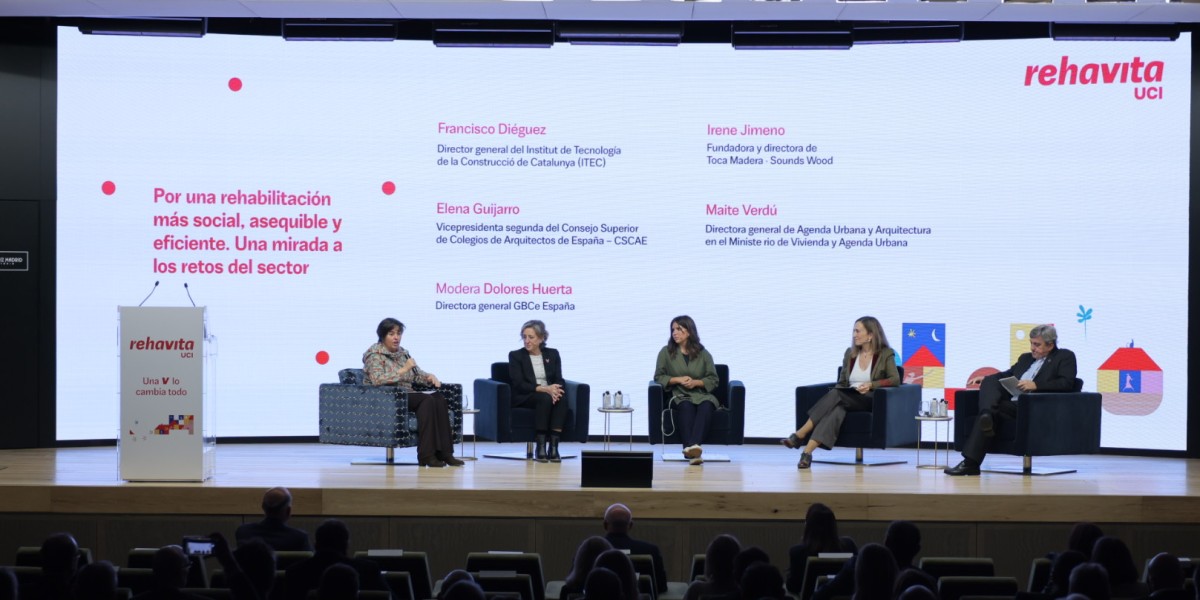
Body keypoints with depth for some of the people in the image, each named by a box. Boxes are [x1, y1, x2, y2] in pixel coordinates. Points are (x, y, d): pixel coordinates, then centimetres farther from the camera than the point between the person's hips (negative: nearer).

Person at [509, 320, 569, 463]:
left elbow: (559, 380, 5)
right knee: (544, 398, -37)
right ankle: (540, 447, -33)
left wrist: (555, 390, -20)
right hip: (524, 398, -3)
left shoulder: (553, 354, 12)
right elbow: (518, 384, -9)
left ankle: (554, 447, -37)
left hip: (549, 394, 3)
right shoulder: (516, 356, 2)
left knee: (561, 399, -33)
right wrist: (543, 389, -23)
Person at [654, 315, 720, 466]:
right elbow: (659, 377, 7)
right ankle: (692, 450, -56)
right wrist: (678, 379, -9)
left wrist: (696, 382, -10)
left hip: (701, 394, 1)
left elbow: (713, 380, 8)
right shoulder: (666, 352, 7)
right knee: (686, 406, -37)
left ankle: (694, 445, -58)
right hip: (679, 395, -1)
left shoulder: (703, 354, 8)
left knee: (706, 406, -36)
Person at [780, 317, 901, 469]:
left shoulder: (886, 354, 4)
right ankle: (807, 452, -51)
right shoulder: (850, 353, 18)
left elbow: (895, 380, -5)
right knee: (837, 409, -36)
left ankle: (800, 435, -39)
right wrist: (835, 397, -4)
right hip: (847, 400, 4)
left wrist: (871, 385, -20)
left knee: (836, 394, -33)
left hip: (871, 400, -4)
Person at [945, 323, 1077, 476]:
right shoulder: (1026, 358, 29)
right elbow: (1007, 375, 36)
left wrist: (1035, 385, -19)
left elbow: (1067, 383, -8)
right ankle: (987, 415, -39)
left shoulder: (1065, 357, 7)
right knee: (989, 381, -17)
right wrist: (985, 379, 15)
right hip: (1010, 401, 7)